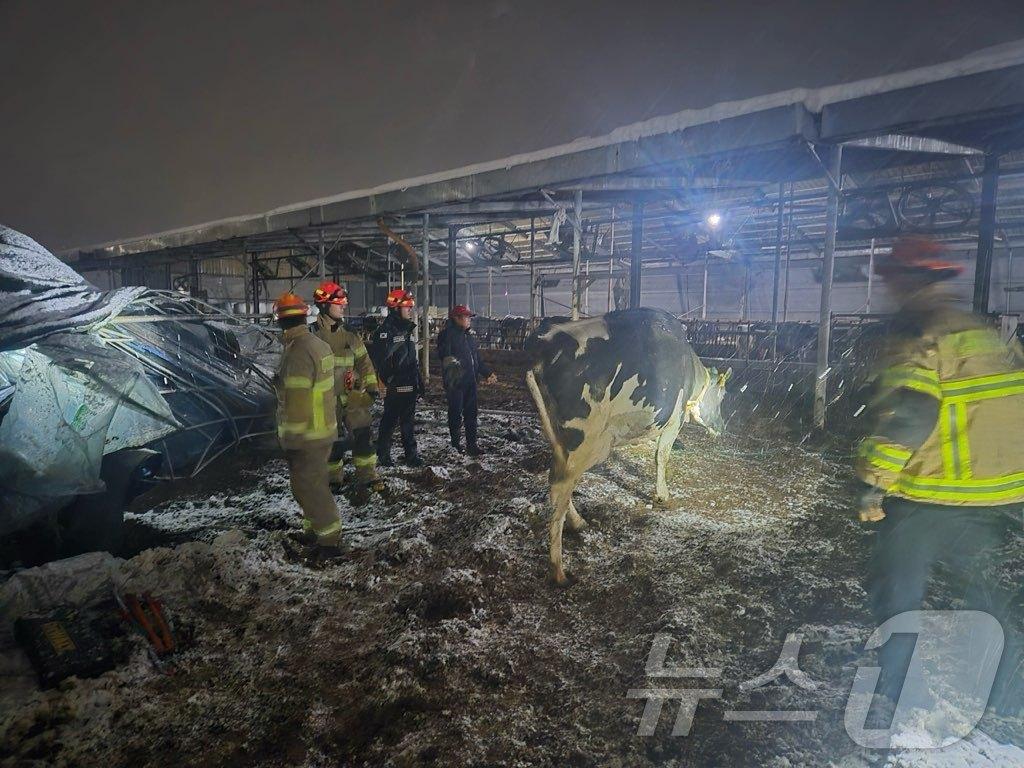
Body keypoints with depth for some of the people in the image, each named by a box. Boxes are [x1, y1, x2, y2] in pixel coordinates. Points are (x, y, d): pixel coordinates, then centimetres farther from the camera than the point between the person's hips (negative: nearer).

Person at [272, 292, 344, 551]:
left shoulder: (297, 352, -22)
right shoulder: (319, 344, 6)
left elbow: (297, 402, -24)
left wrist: (290, 441, -18)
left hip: (307, 437, -9)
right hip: (325, 430, 9)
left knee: (307, 486, 3)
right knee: (316, 482, 21)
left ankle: (328, 537, 13)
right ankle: (320, 528, 34)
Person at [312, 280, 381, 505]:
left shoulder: (349, 334, 8)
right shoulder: (313, 335, -5)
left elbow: (363, 360, 12)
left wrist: (371, 384, 3)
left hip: (353, 394, 2)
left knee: (362, 434, -9)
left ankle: (366, 480, -3)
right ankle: (334, 478, 27)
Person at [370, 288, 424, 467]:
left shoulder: (408, 329, 14)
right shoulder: (385, 331, -13)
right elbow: (379, 358, -22)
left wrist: (419, 382, 19)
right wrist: (387, 382, -22)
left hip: (410, 385, 8)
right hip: (394, 387, -8)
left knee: (408, 422, 13)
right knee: (389, 421, 3)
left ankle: (412, 455, 21)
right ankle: (382, 456, 15)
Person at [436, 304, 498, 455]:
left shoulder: (470, 334, 15)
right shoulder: (447, 334, -7)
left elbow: (477, 357, 21)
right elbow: (444, 355, -17)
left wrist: (488, 373, 18)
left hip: (470, 380, 7)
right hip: (455, 382, -7)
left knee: (471, 413, 9)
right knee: (456, 413, 2)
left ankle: (472, 444, 17)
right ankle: (456, 445, 13)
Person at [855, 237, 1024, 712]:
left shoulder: (919, 338, -17)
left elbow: (904, 417, -26)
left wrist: (873, 484, -17)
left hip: (928, 499, -8)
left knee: (896, 593, 8)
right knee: (979, 585, 25)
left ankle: (896, 697, 18)